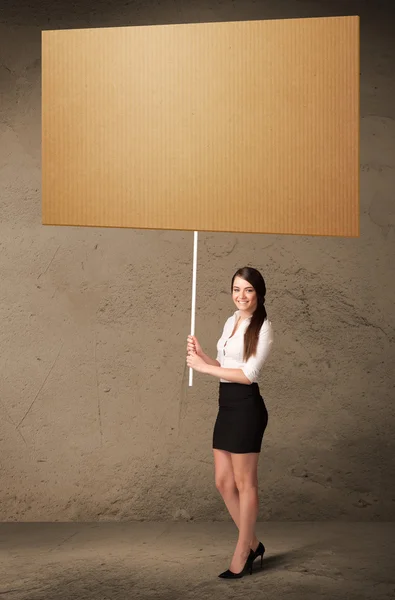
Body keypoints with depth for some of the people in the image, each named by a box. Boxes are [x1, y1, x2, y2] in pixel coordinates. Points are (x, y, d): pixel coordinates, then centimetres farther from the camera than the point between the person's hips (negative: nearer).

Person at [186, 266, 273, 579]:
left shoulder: (263, 327, -10)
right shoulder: (231, 322, 14)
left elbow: (248, 374, -18)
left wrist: (204, 367, -15)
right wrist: (201, 355, 0)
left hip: (246, 406, -8)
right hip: (227, 405, 8)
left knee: (244, 483, 2)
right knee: (224, 482, 11)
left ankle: (242, 555, 14)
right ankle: (252, 544, 26)